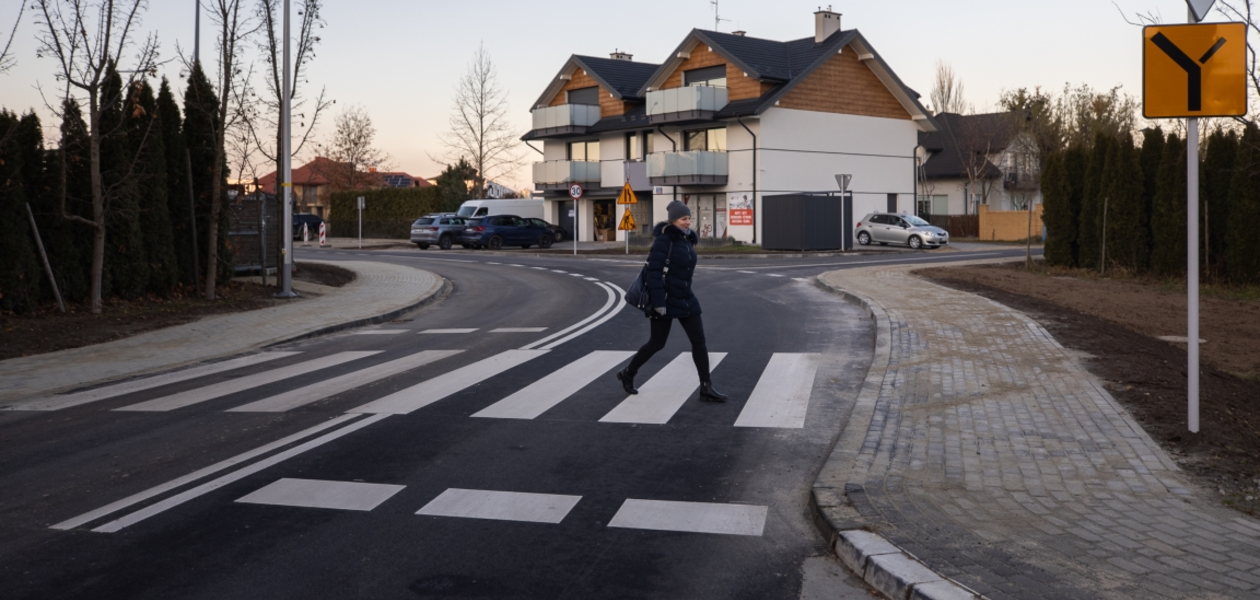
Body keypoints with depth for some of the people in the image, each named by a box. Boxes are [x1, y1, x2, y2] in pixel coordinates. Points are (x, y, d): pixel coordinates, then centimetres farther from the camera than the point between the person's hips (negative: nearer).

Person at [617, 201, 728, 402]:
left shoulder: (687, 240, 9)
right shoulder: (664, 240, -15)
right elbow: (654, 272, -20)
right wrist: (658, 302, -24)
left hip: (685, 299, 7)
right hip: (665, 300, -7)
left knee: (699, 341, 1)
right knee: (657, 343, 4)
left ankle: (706, 388, 4)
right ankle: (627, 374, 26)